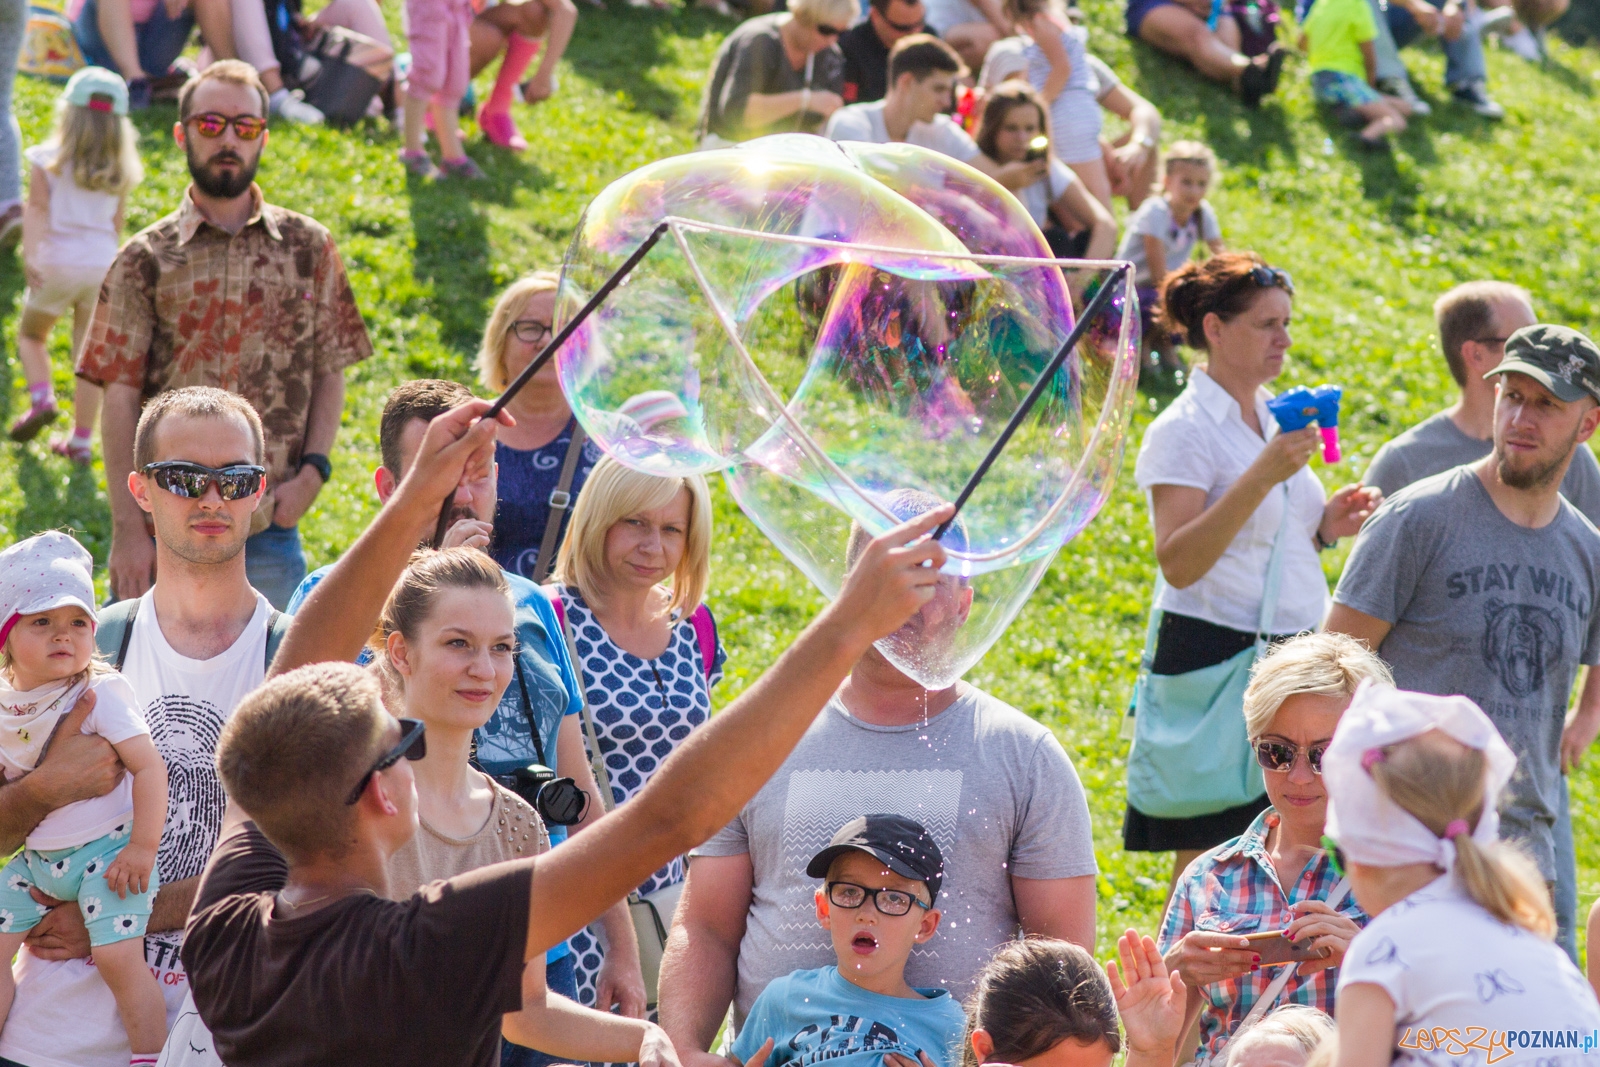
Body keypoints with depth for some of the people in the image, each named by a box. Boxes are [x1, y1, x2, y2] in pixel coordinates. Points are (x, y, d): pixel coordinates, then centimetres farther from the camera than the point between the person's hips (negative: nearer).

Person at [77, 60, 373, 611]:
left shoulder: (307, 246, 9)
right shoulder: (146, 259, 3)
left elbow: (330, 373, 11)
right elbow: (120, 400, -1)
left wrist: (312, 470, -5)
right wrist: (128, 531, -8)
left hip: (270, 530, 1)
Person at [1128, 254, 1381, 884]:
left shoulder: (1274, 418, 13)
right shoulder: (1183, 430, -10)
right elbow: (1178, 564, -22)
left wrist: (1324, 528, 3)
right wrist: (1263, 476, -28)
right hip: (1215, 652, -8)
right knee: (1209, 860, -4)